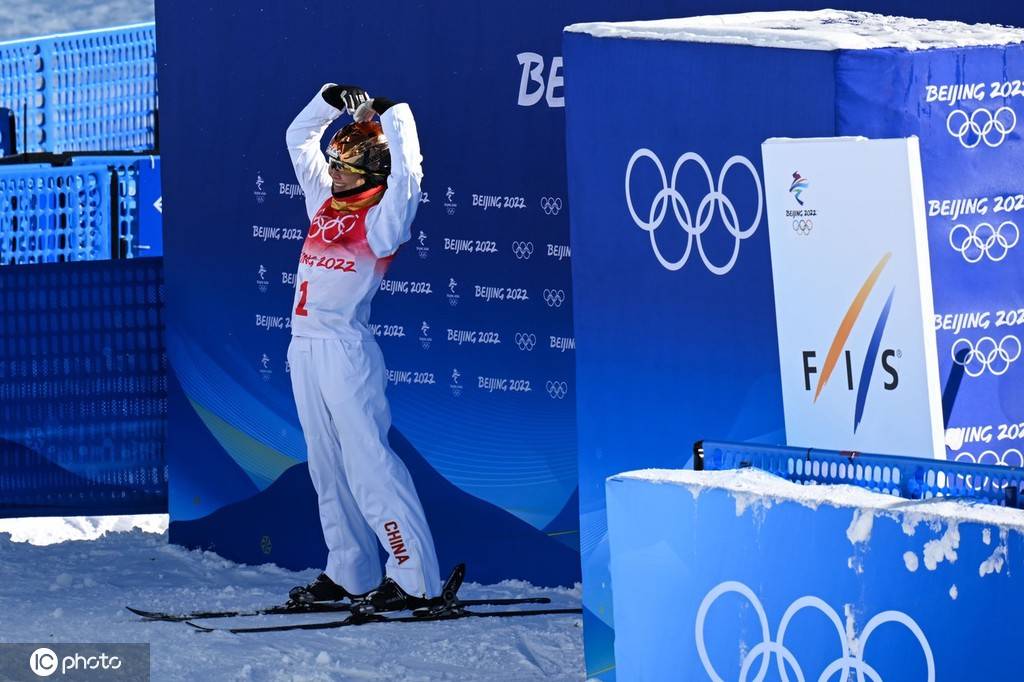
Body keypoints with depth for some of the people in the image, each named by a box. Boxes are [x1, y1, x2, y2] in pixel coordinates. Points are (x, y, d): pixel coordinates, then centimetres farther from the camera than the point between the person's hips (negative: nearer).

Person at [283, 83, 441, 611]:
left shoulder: (383, 217, -6)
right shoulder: (324, 202, 14)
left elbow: (406, 170, -21)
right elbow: (299, 140, 24)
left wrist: (391, 112, -13)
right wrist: (332, 101, 13)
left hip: (345, 346, -8)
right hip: (304, 344, 8)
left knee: (369, 466, -12)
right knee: (327, 468, 11)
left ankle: (415, 579, -13)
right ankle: (349, 573, 18)